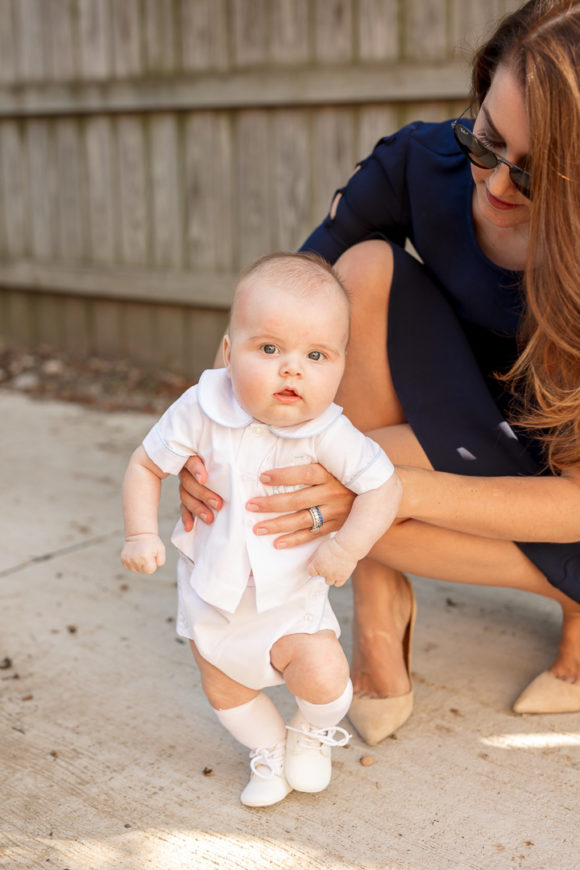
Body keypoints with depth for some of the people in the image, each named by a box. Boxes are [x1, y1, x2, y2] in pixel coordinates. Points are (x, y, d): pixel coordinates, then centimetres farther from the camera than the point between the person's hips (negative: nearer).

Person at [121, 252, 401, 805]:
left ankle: (313, 735, 18)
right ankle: (270, 750, 45)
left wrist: (347, 548, -26)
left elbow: (383, 484, -16)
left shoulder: (327, 433, -25)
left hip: (290, 592, -2)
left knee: (322, 671, -18)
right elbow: (146, 464, -9)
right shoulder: (200, 411, -22)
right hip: (211, 587, 2)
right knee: (223, 690, 16)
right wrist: (141, 534, -17)